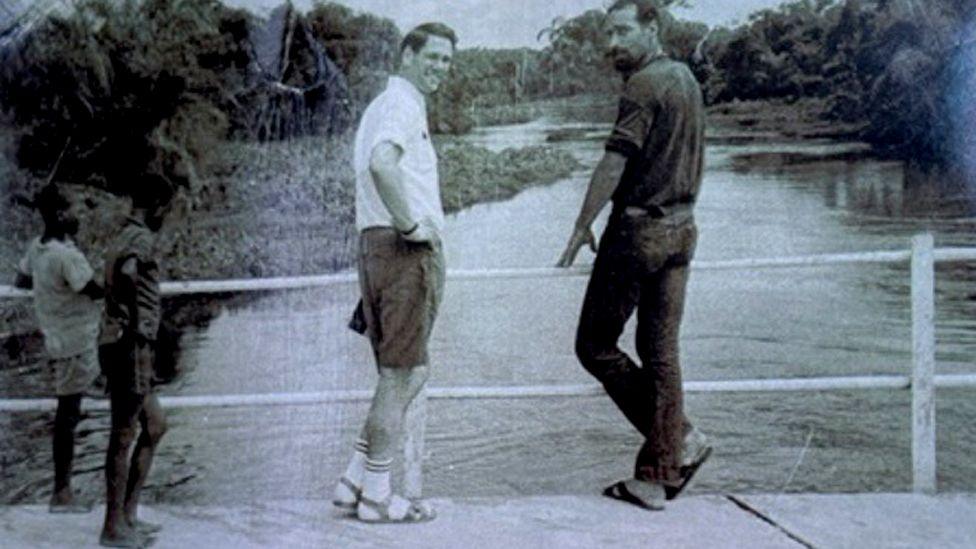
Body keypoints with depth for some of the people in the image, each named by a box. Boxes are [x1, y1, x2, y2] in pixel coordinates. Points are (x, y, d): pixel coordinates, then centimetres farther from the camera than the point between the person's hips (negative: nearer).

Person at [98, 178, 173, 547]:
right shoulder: (142, 238, -12)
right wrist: (136, 326, -25)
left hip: (117, 346, 10)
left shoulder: (122, 238, 19)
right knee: (124, 435, -3)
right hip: (131, 346, -10)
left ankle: (128, 515, 19)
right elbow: (127, 273, -34)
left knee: (155, 424, 17)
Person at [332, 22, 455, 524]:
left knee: (408, 372, 15)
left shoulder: (384, 104, 23)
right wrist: (410, 224, -21)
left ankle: (356, 480, 16)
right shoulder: (403, 105, -10)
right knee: (400, 374, -3)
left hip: (376, 241, 10)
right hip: (405, 250, -10)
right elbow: (382, 164, -30)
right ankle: (377, 496, 5)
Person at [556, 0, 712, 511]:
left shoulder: (644, 85, -13)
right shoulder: (687, 80, 16)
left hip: (638, 228, -9)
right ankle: (658, 476, 9)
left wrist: (582, 225, -11)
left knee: (595, 345, 2)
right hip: (681, 228, 9)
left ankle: (681, 437, 1)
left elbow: (615, 162, -18)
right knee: (661, 350, 8)